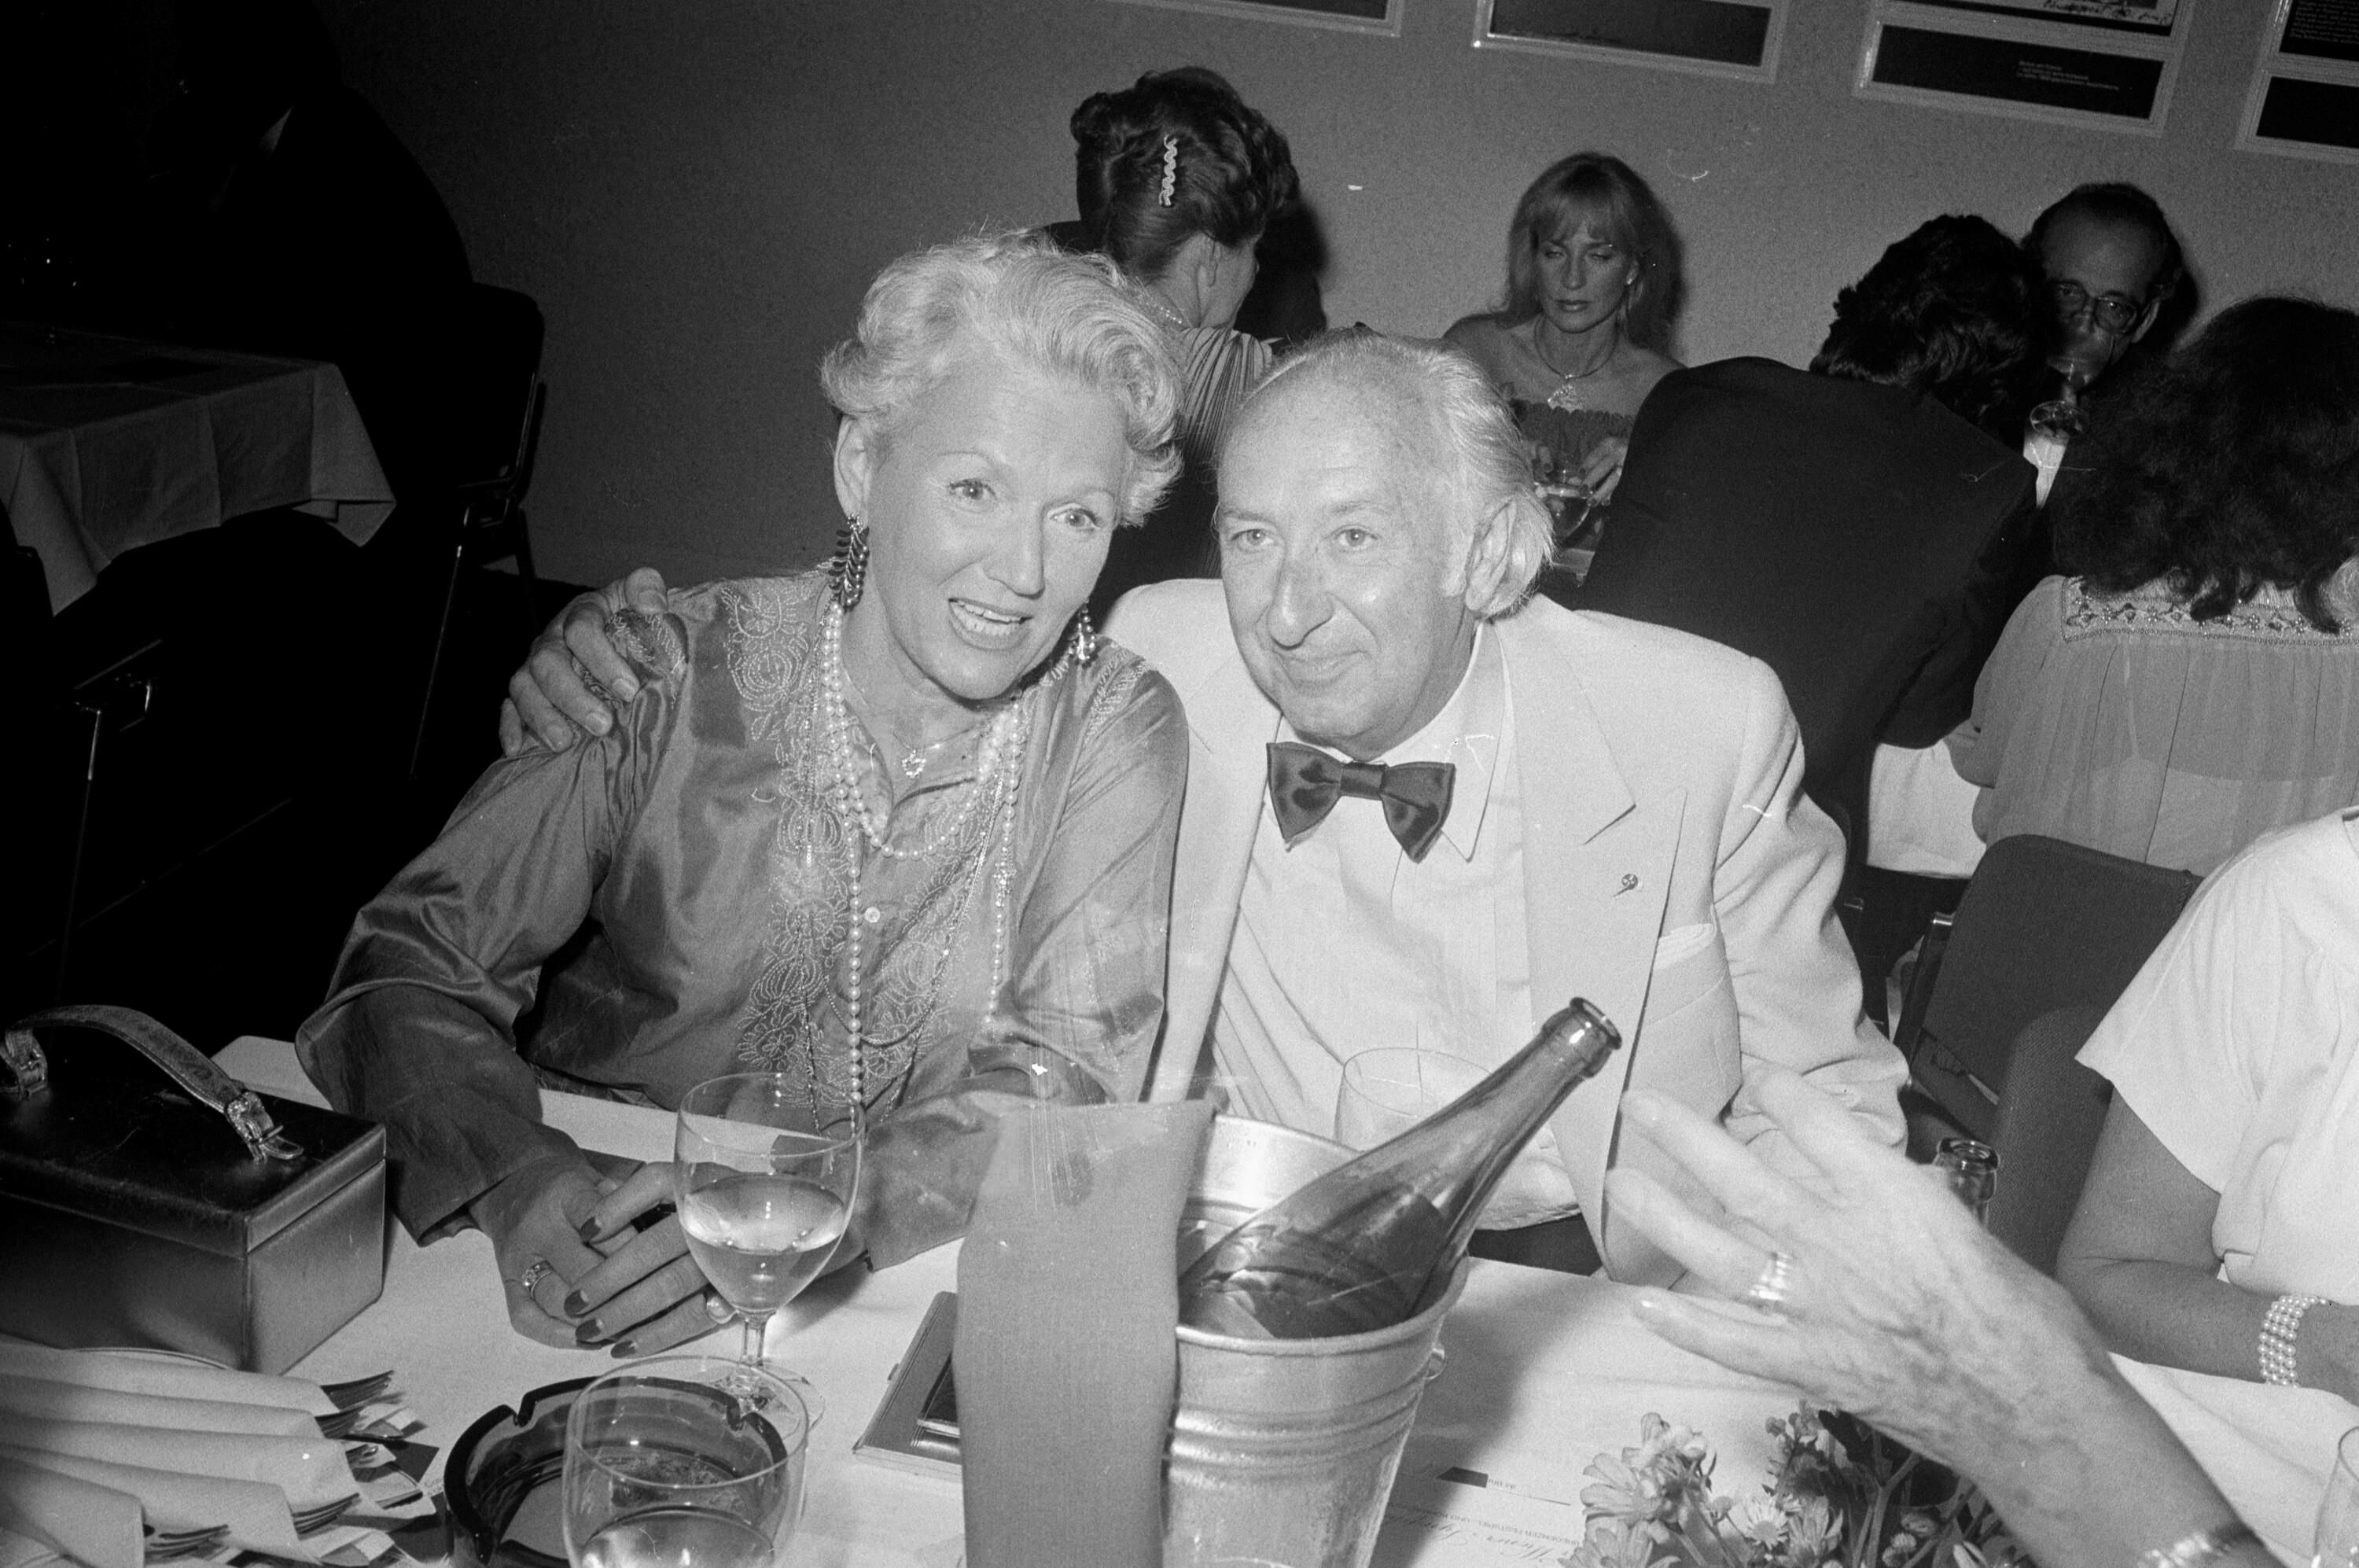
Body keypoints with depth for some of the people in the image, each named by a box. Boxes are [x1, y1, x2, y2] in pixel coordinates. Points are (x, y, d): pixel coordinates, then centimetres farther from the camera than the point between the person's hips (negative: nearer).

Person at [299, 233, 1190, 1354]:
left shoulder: (1118, 731, -4)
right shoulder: (677, 679, -7)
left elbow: (1066, 1075, -11)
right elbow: (412, 959, -6)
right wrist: (517, 1176, -27)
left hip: (912, 1290, 1)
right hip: (600, 1235, -1)